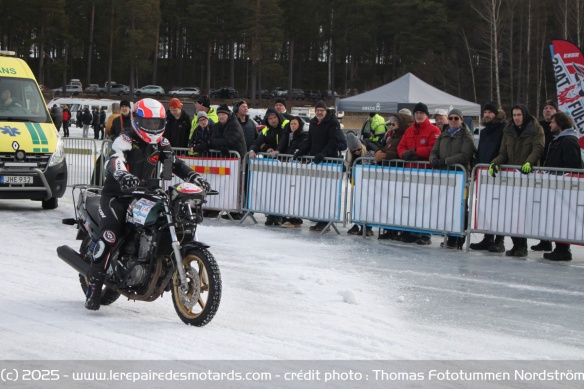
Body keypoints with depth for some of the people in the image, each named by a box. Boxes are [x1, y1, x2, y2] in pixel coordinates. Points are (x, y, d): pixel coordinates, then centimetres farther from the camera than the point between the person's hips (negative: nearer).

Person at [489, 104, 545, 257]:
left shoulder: (536, 129, 1)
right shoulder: (509, 130, 15)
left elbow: (538, 149, -12)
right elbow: (503, 153, 14)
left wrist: (529, 162, -30)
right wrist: (495, 163, -6)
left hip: (528, 174, -5)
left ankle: (522, 246, -5)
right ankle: (516, 244, 5)